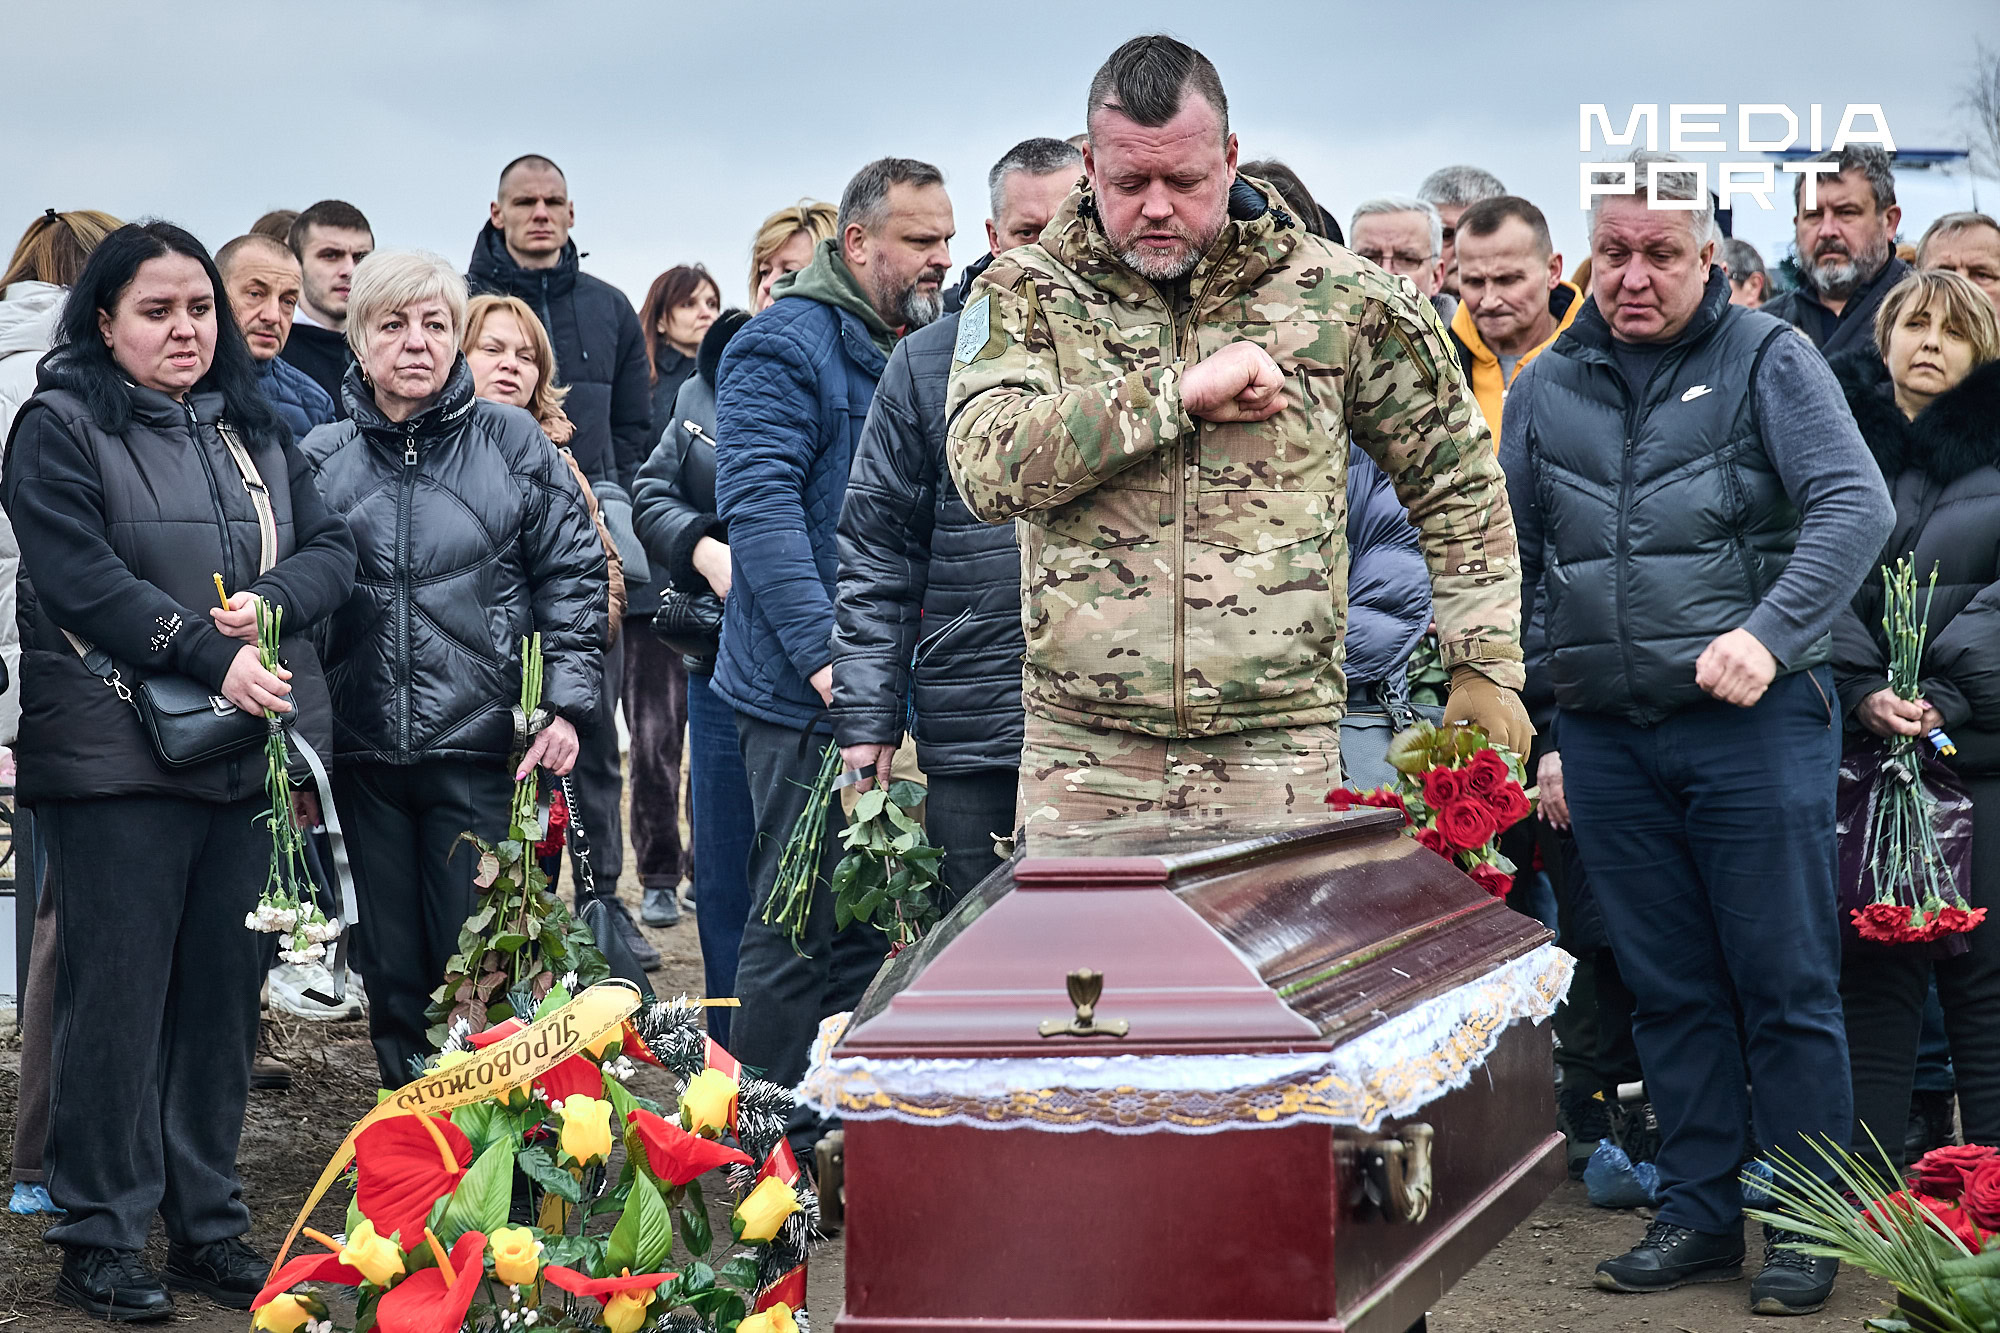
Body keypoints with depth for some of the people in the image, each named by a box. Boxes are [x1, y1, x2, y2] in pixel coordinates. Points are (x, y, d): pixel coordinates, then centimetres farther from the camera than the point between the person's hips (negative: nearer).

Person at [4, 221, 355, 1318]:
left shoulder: (250, 427, 16)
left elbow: (330, 549, 10)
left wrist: (269, 600, -11)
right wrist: (210, 654, -19)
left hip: (247, 750, 6)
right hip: (117, 754, -6)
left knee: (222, 989, 9)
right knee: (117, 992, -3)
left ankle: (208, 1225, 18)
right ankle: (98, 1239, 5)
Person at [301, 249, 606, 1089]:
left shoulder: (512, 442, 2)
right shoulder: (322, 458, 6)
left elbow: (575, 574, 3)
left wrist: (566, 704, -6)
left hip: (482, 747, -2)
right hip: (364, 755, 2)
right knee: (389, 971, 8)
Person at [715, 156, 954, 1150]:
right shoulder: (785, 348, -11)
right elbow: (761, 506, -22)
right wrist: (827, 651, -29)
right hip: (808, 695, -9)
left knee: (865, 920, 14)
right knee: (800, 923, -4)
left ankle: (836, 1134, 24)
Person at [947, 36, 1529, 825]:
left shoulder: (1339, 299, 6)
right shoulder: (1026, 295, 4)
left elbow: (1458, 483, 17)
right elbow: (986, 466, -15)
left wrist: (1486, 666, 11)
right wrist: (1180, 392, -16)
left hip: (1279, 756, 0)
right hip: (1080, 761, 0)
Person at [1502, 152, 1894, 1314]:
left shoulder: (1767, 360, -1)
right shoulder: (1546, 389, 11)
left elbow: (1856, 506, -12)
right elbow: (1509, 555, 19)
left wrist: (1768, 631, -25)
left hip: (1753, 728, -4)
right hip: (1606, 738, 4)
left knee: (1787, 986, 0)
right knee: (1669, 990, 11)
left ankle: (1806, 1230, 9)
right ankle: (1700, 1213, 21)